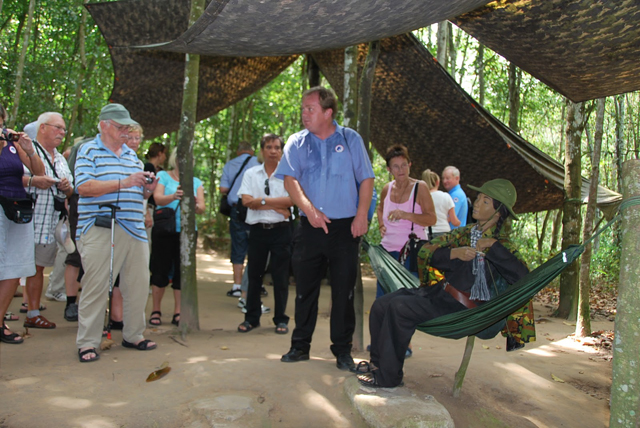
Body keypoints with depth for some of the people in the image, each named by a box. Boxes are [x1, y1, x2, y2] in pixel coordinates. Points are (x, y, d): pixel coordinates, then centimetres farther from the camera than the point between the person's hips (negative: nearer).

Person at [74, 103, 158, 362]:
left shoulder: (132, 155, 20)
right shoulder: (89, 151, 2)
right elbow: (84, 187, -13)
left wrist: (148, 188, 1)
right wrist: (124, 183, -17)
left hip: (134, 230, 6)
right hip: (100, 231, -6)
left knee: (138, 284, 8)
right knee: (96, 286, -4)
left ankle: (133, 335, 22)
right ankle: (87, 342, 8)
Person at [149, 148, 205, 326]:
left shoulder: (196, 182, 11)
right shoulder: (163, 176, 3)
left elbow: (202, 208, -1)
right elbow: (158, 198, -13)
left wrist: (195, 205, -25)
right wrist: (173, 196, -33)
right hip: (163, 230, -2)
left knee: (182, 271, 3)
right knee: (161, 270, 2)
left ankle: (178, 313, 11)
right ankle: (156, 311, 16)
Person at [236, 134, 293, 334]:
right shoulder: (251, 173, 8)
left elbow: (292, 200, -13)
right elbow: (246, 201, -5)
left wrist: (262, 200, -11)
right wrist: (277, 206, -11)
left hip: (281, 229, -2)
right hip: (257, 229, 2)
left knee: (280, 276, 4)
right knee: (254, 275, 9)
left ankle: (281, 319, 16)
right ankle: (252, 317, 22)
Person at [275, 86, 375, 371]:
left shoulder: (350, 139, 5)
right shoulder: (297, 142, 7)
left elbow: (366, 179, 4)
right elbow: (290, 180, -3)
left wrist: (361, 216, -6)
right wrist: (310, 210, -17)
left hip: (345, 227, -1)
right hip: (310, 227, 1)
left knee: (344, 291, 2)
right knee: (305, 288, 7)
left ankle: (342, 350, 16)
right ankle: (300, 346, 21)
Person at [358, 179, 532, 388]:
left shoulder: (501, 246, -1)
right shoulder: (464, 233, 15)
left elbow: (522, 275, -20)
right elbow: (425, 251, 5)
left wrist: (492, 247, -18)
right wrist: (454, 253, -12)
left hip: (459, 307, -7)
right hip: (437, 290, 7)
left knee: (398, 307, -26)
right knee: (381, 305, -7)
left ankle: (387, 376, -14)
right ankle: (378, 362, 9)